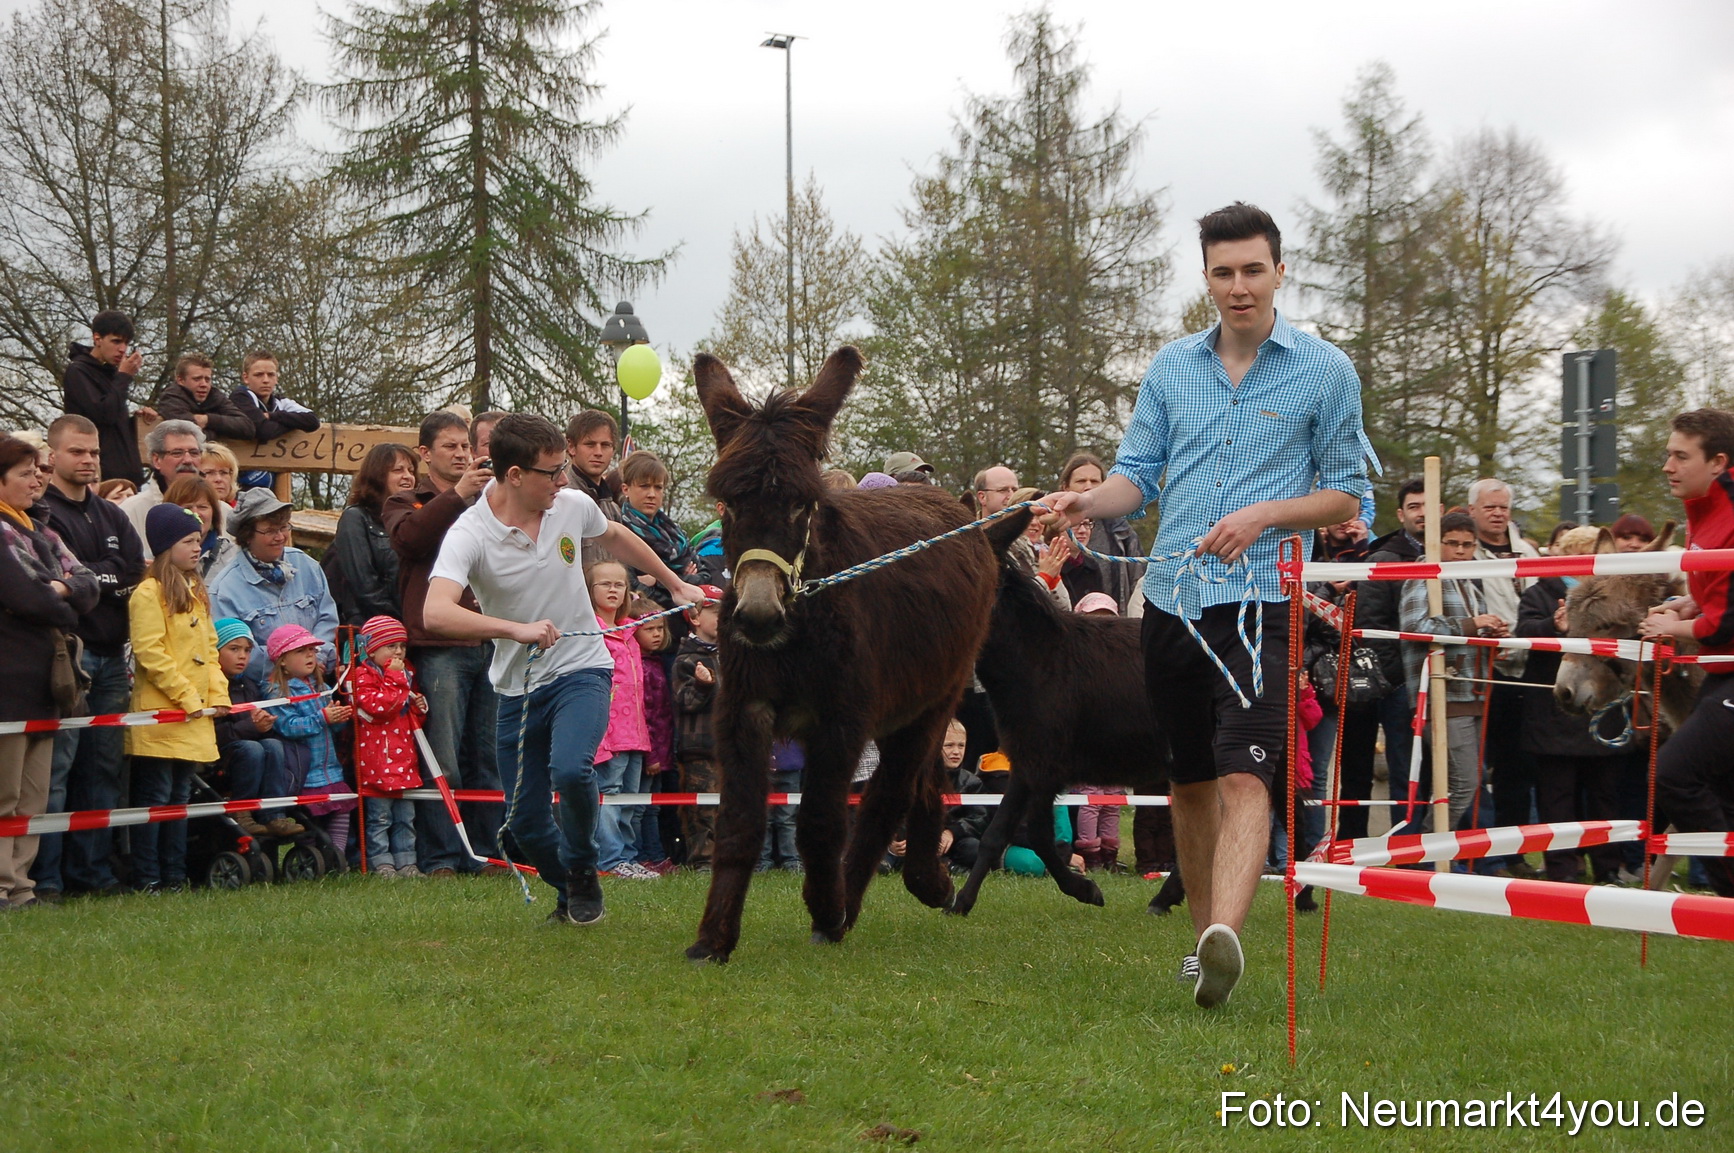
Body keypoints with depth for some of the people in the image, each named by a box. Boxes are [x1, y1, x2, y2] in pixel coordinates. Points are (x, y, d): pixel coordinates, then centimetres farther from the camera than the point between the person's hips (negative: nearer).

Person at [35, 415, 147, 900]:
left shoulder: (112, 517, 19)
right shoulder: (42, 514, -3)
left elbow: (135, 570, 5)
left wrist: (87, 576, -5)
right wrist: (109, 577, -4)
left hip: (111, 658, 7)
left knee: (103, 769, 8)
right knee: (56, 766, -9)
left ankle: (92, 868, 15)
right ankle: (46, 875, -7)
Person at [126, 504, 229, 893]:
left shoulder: (195, 592, 17)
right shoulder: (149, 593, -10)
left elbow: (209, 649, 19)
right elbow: (150, 653, -17)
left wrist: (217, 693, 5)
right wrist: (187, 696, -16)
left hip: (194, 716, 8)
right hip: (161, 714, -8)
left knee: (179, 796, 12)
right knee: (154, 797, -5)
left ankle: (174, 875, 16)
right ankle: (147, 879, -3)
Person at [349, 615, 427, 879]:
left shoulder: (405, 674, 18)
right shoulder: (363, 676, -8)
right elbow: (378, 706, -23)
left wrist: (419, 706, 8)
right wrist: (394, 678, -20)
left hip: (404, 759, 8)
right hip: (377, 760, -8)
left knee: (406, 815, 9)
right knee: (379, 815, -3)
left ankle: (406, 861, 14)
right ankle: (381, 862, 2)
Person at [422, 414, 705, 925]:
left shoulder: (573, 506, -4)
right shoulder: (469, 534, -18)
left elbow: (616, 537, 21)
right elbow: (436, 613, -35)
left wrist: (677, 585, 29)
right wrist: (516, 629, -45)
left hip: (580, 669, 0)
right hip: (517, 685, 0)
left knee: (570, 769, -28)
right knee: (525, 822, 1)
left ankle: (582, 874, -1)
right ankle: (570, 894, 31)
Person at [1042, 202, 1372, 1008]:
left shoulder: (1325, 372, 2)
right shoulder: (1171, 367, 12)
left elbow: (1345, 494, 4)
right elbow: (1137, 475, 13)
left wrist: (1266, 514, -13)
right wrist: (1088, 502, -9)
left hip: (1259, 597, -5)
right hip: (1171, 597, 5)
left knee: (1244, 778, -20)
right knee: (1189, 782, 12)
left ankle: (1226, 934, -34)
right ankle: (1203, 939, 25)